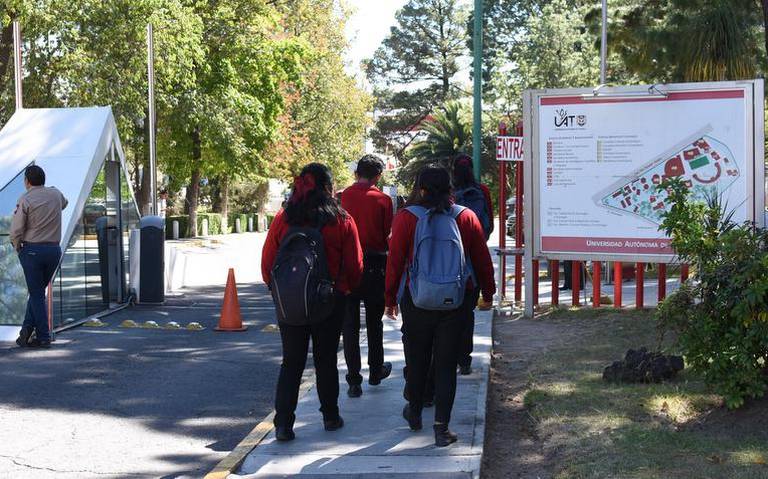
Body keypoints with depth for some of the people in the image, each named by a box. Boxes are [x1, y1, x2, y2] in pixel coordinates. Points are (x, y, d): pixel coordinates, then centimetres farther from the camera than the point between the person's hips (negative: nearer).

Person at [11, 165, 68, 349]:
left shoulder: (25, 200, -10)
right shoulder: (55, 194, 5)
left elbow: (16, 230, -12)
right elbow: (64, 203, 31)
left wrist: (17, 247, 6)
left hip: (32, 249, -4)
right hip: (54, 249, 4)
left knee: (37, 294, 3)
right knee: (38, 291, 15)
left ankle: (44, 337, 3)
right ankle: (28, 328, 5)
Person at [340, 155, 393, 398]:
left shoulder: (342, 197, -6)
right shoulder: (382, 200, -8)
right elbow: (387, 236, -4)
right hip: (374, 264, 0)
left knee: (350, 323, 5)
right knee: (374, 321, 17)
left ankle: (354, 380, 3)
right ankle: (375, 371, 30)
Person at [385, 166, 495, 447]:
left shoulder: (406, 218, -7)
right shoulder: (465, 217, -1)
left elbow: (395, 262, -4)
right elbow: (482, 258, 5)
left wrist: (390, 299, 6)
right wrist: (488, 292, 18)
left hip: (416, 301, 0)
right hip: (455, 303, 1)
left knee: (417, 360, 17)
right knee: (446, 364, 5)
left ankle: (414, 413, 34)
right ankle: (441, 428, 2)